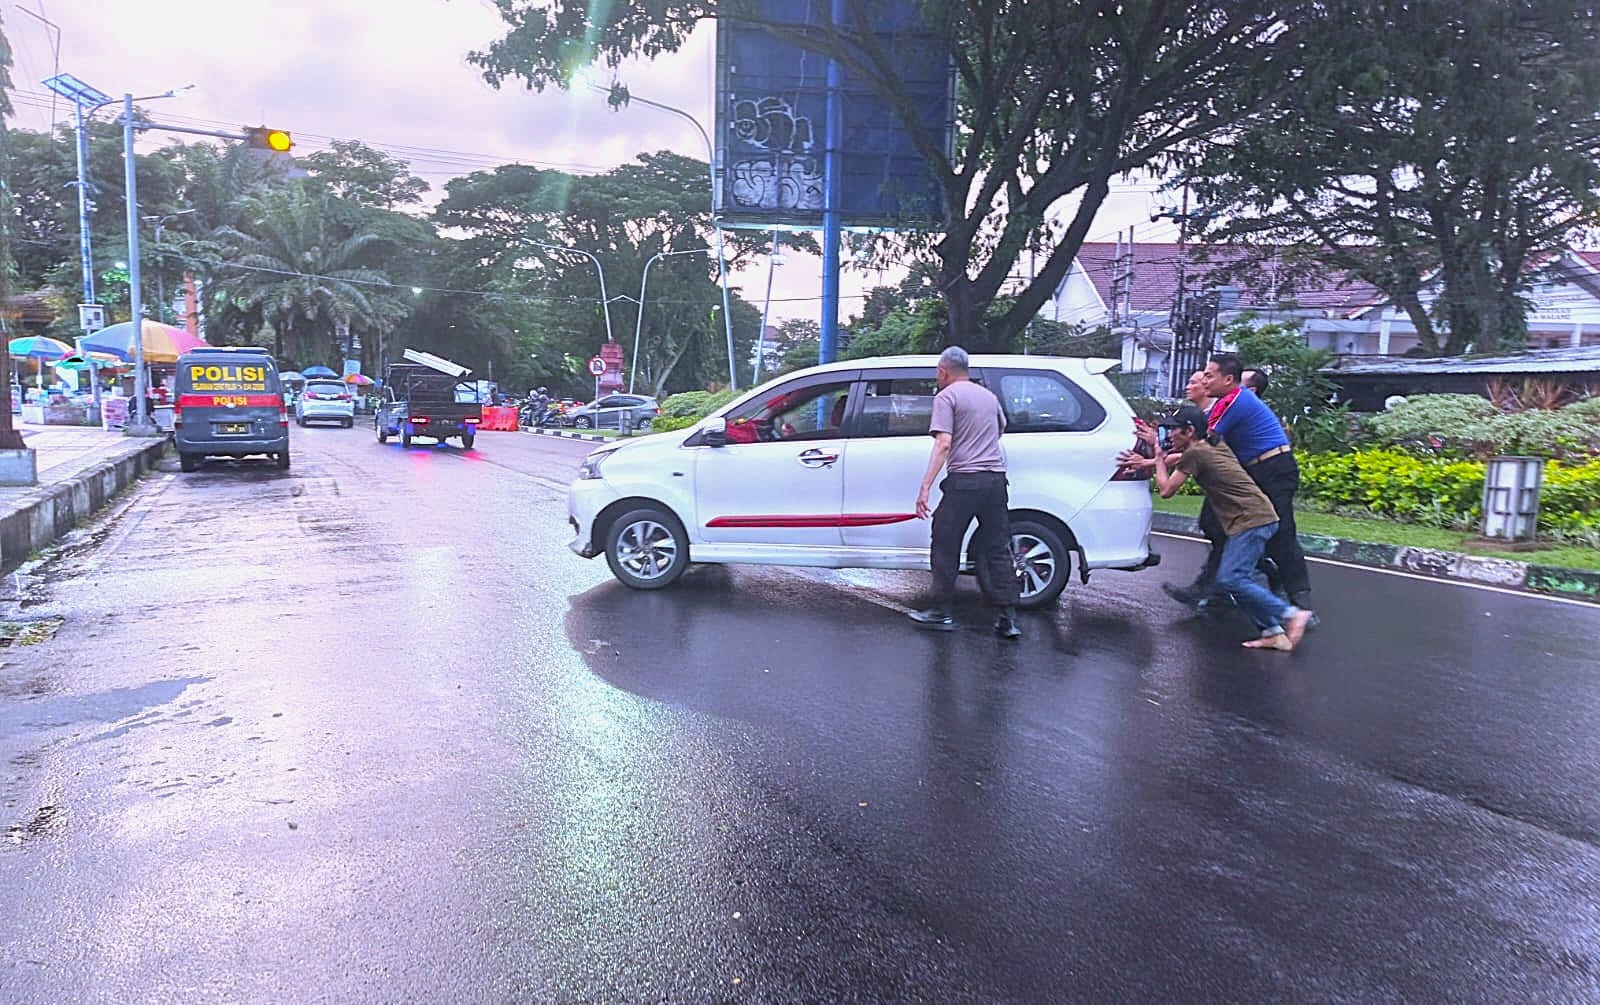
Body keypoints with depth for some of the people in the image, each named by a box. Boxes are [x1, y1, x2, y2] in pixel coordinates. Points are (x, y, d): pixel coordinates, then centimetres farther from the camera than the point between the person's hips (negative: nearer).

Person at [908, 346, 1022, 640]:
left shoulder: (946, 396, -3)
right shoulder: (988, 395, 18)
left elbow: (944, 444, -16)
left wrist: (925, 487, -19)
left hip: (964, 479, -6)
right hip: (996, 478, 6)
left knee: (945, 547, 5)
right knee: (998, 549, 9)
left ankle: (942, 613, 9)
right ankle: (1008, 618, 6)